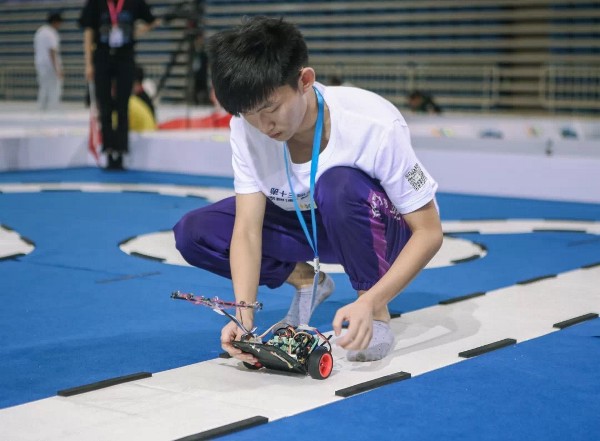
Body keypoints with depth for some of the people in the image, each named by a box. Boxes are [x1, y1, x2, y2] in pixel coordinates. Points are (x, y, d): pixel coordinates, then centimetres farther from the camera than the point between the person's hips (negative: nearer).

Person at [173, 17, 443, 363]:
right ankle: (307, 281, 5)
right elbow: (247, 229, -23)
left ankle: (378, 312, -16)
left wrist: (370, 302, -40)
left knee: (338, 185, -39)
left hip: (374, 230, -4)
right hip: (308, 227, 4)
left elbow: (429, 232, -28)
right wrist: (244, 314, -38)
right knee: (194, 233, -17)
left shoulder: (375, 124, -33)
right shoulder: (247, 128, -22)